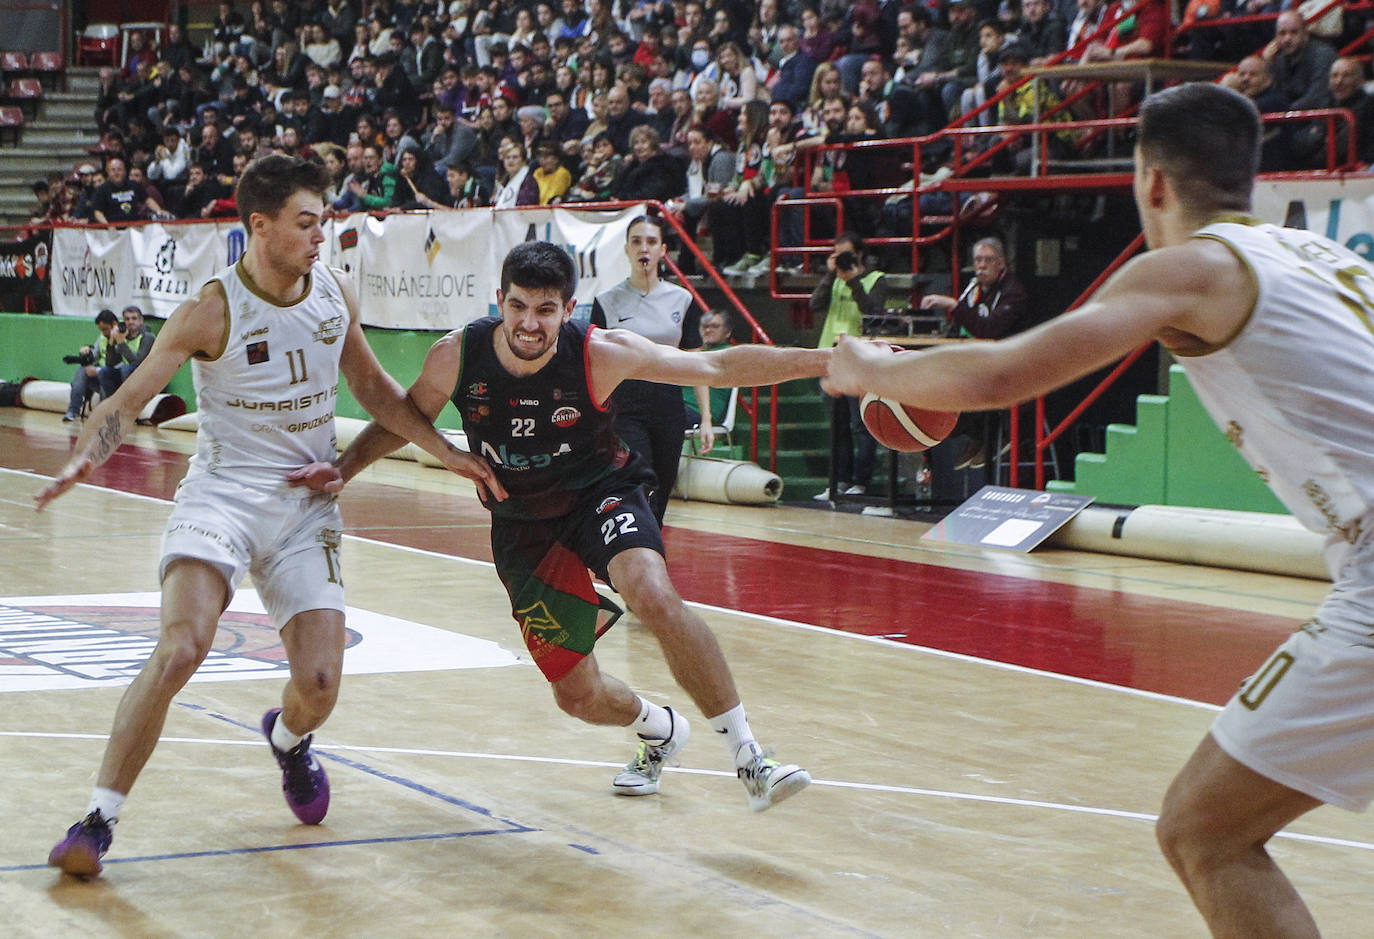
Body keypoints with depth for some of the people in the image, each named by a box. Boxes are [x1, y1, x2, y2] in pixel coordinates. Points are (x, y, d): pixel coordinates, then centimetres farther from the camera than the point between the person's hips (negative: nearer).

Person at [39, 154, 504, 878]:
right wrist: (82, 460, -32)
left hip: (307, 503, 4)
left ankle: (287, 739, 35)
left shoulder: (336, 294, 2)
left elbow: (372, 387, 17)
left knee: (320, 686, -4)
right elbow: (128, 400, -13)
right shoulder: (213, 310, -13)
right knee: (180, 650, -26)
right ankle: (98, 821, -15)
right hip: (222, 493, -4)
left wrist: (449, 453, 11)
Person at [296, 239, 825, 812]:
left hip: (600, 492, -3)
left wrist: (822, 360, -28)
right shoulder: (457, 356, -18)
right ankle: (660, 731, 43)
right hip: (523, 523, 3)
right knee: (578, 696, 6)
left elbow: (719, 367, -21)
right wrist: (341, 469, -13)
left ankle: (747, 758, -24)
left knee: (654, 596, -35)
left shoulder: (601, 353, -24)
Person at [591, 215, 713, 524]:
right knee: (644, 502, -16)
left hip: (669, 412, 3)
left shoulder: (681, 299, 7)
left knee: (659, 502, 7)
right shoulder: (607, 302, 0)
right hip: (624, 412, -3)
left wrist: (706, 419, 3)